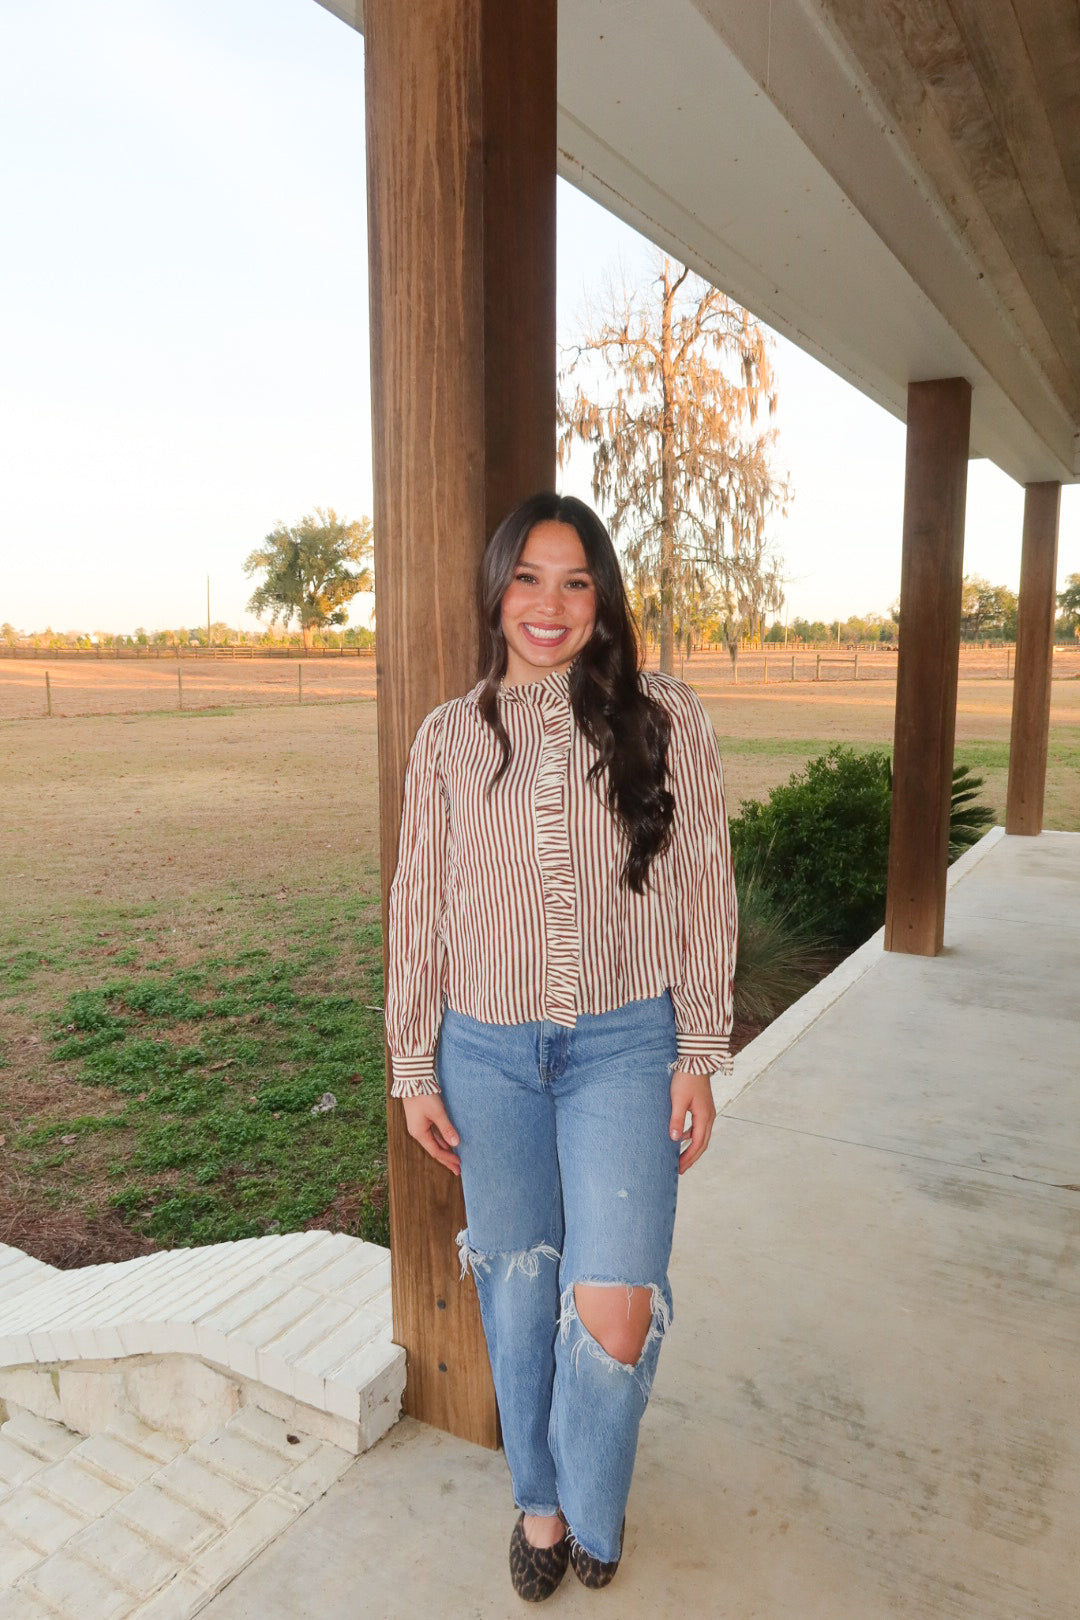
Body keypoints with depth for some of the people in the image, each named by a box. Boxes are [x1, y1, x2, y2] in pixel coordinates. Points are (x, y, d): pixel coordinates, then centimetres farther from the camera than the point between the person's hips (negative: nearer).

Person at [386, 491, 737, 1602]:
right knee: (516, 1283, 15)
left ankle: (592, 1512, 29)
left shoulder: (664, 721, -3)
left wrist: (701, 1054, -2)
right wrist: (412, 1066, 6)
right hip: (487, 1052, 2)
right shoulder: (449, 737, 1)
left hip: (625, 1044, -1)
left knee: (615, 1310, -6)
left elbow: (704, 894, -1)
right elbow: (418, 907, 5)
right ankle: (540, 1499, 43)